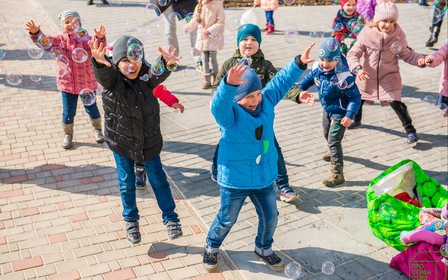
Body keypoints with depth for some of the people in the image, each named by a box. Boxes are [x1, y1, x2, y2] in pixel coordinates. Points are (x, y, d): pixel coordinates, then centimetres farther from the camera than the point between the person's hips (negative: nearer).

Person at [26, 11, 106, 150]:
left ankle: (98, 130, 37)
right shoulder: (60, 40, -2)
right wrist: (36, 33, -31)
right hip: (67, 83, 1)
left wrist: (100, 38, -48)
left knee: (91, 108, 14)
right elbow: (46, 42, -12)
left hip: (87, 82, -1)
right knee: (68, 112, 9)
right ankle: (68, 135, 30)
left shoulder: (86, 39, -9)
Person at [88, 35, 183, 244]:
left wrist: (167, 63, -61)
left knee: (158, 179, 13)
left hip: (149, 140, 1)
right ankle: (131, 220, 36)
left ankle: (170, 218, 30)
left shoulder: (146, 75, -14)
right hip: (121, 141, 0)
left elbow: (158, 73, -36)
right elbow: (103, 73, -39)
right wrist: (99, 61, -64)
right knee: (127, 183, 14)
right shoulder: (111, 78, -17)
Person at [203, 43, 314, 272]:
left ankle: (263, 248, 45)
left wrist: (299, 63, -13)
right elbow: (218, 104, -45)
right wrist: (229, 84, -64)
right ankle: (212, 247, 42)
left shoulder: (267, 101, -4)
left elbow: (282, 81, -1)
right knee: (227, 219, 14)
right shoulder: (230, 114, -23)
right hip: (235, 178, -5)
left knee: (270, 216, 18)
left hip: (264, 176, 5)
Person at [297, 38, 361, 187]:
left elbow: (355, 97, -27)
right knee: (327, 134, 29)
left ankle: (337, 174, -3)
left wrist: (349, 115, -34)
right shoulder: (317, 68, -16)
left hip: (339, 113, -8)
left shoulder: (343, 77, -35)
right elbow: (309, 78, 8)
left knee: (333, 141, -10)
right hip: (327, 110, 8)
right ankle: (334, 153, 60)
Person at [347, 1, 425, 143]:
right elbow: (353, 54, -18)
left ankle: (410, 130, 4)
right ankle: (356, 120, 51)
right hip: (367, 76, 2)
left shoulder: (398, 35, -17)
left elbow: (407, 54, -5)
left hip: (389, 77, -2)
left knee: (396, 103, -13)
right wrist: (357, 68, -35)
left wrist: (421, 60, -22)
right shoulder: (367, 34, -21)